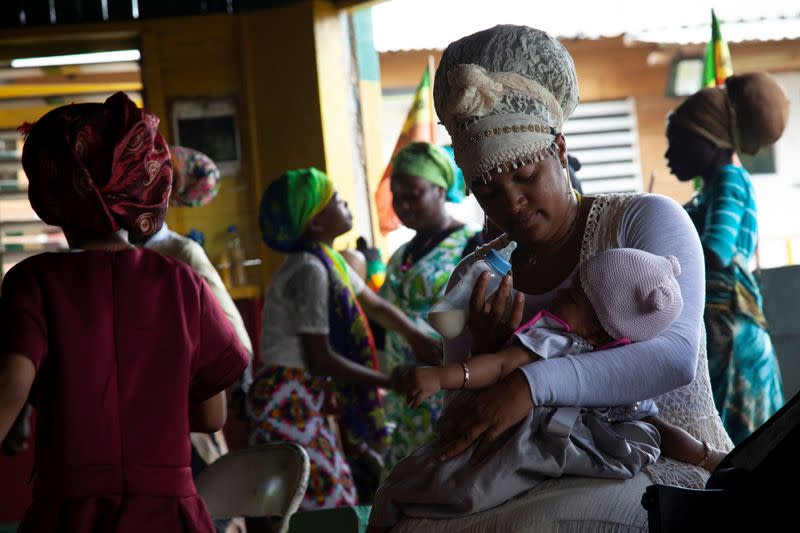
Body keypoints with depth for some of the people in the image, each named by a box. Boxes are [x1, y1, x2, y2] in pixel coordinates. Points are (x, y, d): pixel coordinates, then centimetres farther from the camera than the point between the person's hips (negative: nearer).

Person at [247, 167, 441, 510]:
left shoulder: (329, 261, 11)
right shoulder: (309, 271, -20)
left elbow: (374, 304, 24)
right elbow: (320, 360, -21)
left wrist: (418, 339, 10)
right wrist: (391, 382, -13)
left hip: (310, 401, 10)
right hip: (289, 403, -10)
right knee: (327, 507, -11)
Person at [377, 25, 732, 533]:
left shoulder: (646, 220, -3)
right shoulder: (476, 280, 11)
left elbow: (675, 356, -20)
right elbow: (460, 426, 11)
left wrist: (532, 383, -33)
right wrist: (484, 358, -11)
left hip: (674, 471, -5)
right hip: (563, 484, 5)